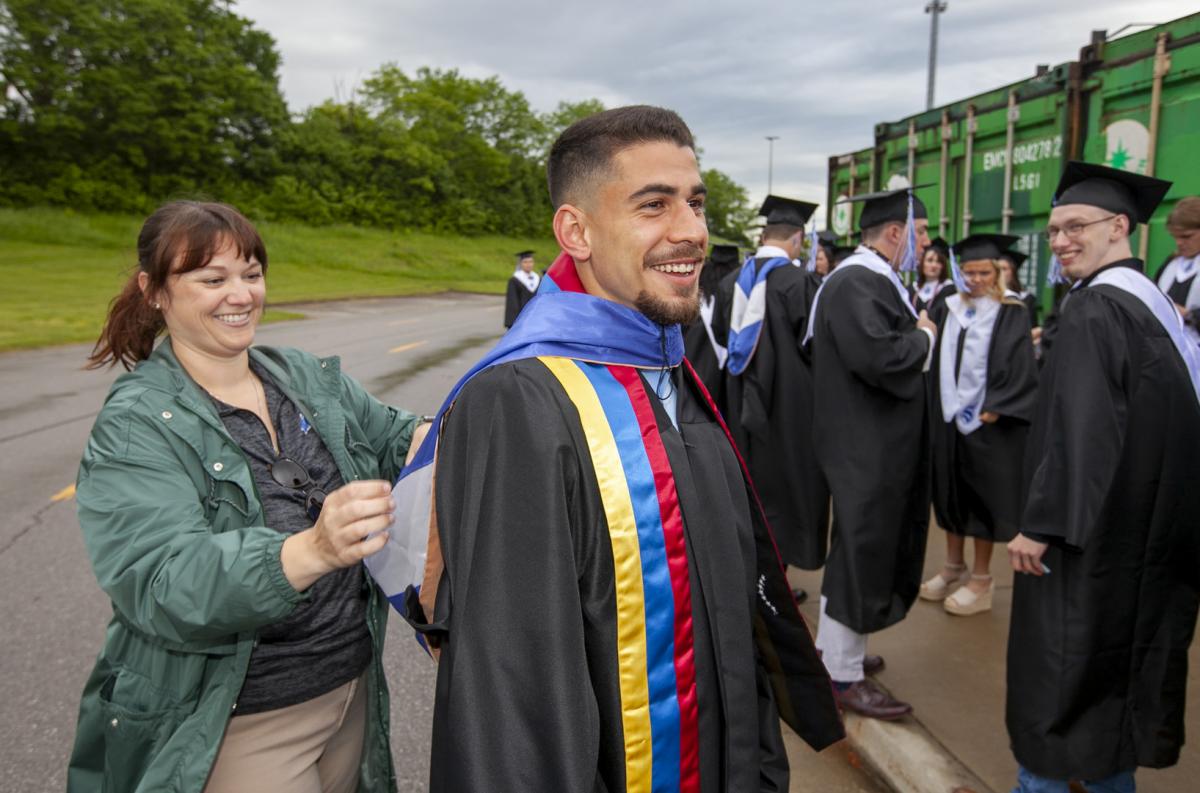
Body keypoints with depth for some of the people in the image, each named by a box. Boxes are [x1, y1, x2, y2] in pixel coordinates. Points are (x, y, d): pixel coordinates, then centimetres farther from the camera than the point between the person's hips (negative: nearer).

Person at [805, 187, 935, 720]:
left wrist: (917, 335, 2)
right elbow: (878, 356, -31)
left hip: (874, 440, 11)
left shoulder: (871, 278, 13)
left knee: (860, 549, 20)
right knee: (861, 553, -1)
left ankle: (834, 647, 36)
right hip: (865, 444, -11)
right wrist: (923, 338, -14)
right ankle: (843, 675, 13)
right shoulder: (857, 282, -20)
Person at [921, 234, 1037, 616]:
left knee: (982, 496, 3)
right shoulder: (952, 308, 9)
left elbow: (1018, 367, -11)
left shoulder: (1010, 313, -6)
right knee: (950, 491, 12)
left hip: (987, 419, -5)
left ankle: (981, 579, 14)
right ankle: (954, 568, 26)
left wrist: (994, 409, -18)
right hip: (949, 415, 5)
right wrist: (940, 406, 6)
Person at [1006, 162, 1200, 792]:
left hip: (1089, 528, -9)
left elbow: (1079, 431, -26)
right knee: (1123, 647, 20)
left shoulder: (1092, 309, -19)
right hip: (1146, 527, 10)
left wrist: (1040, 524, -21)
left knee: (1056, 665, 3)